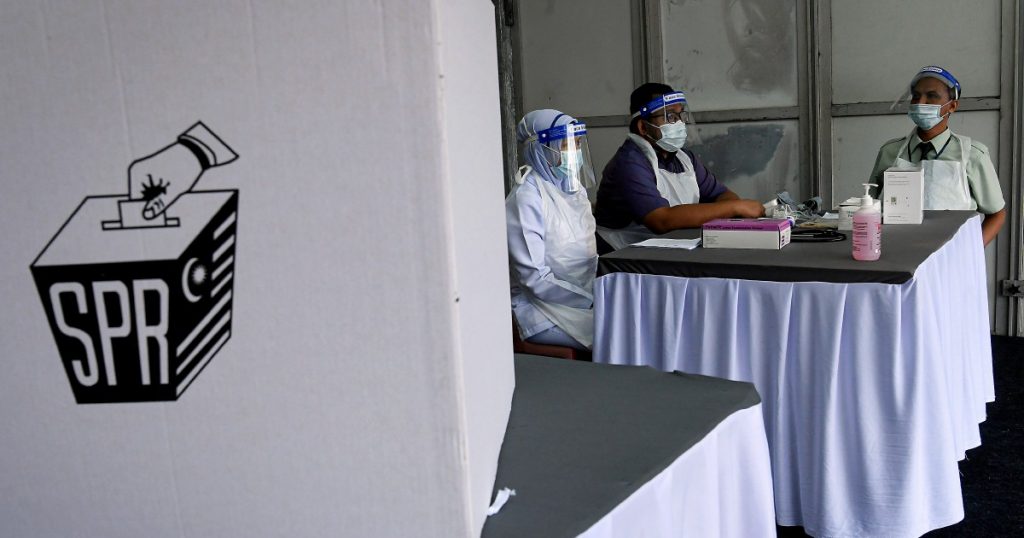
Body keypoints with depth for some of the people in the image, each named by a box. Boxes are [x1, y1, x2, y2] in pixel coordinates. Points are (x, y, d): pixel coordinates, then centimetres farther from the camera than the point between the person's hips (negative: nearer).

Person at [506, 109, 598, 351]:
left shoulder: (575, 188, 11)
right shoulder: (527, 198, -15)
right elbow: (535, 279, -18)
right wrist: (594, 300, -19)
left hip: (584, 293, 8)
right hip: (542, 306, -8)